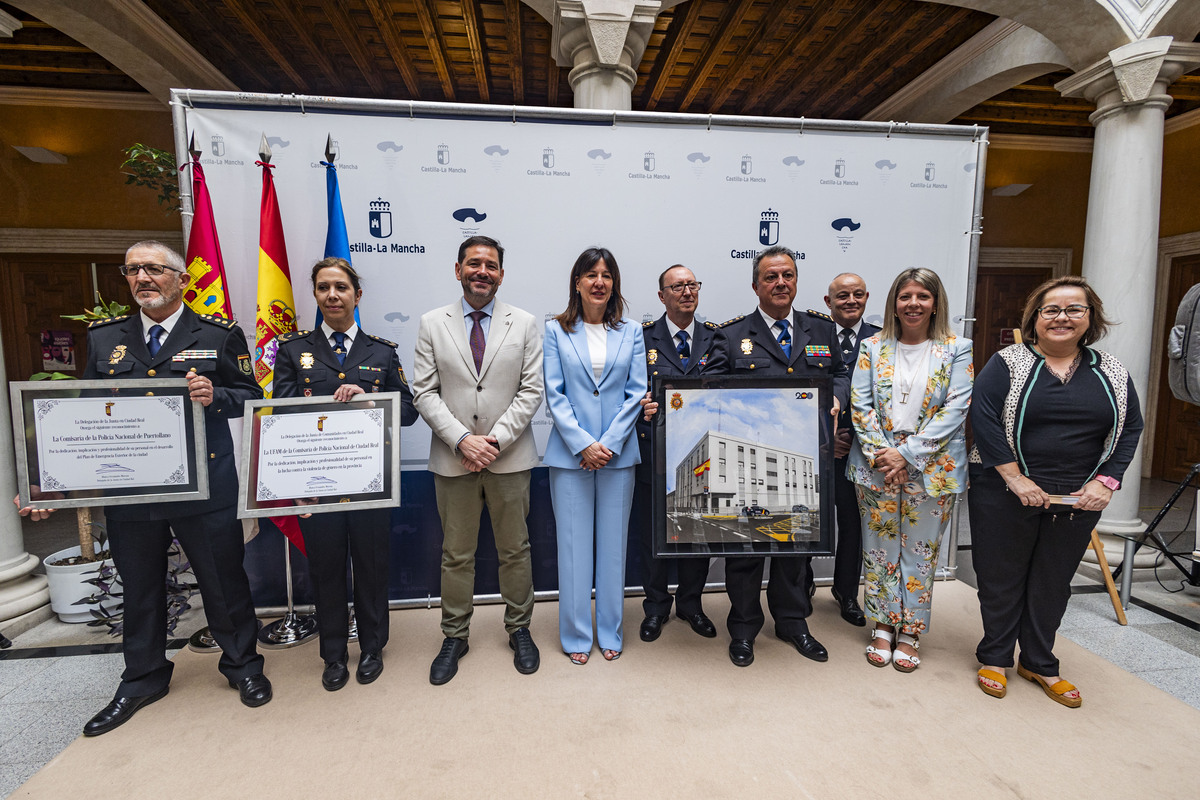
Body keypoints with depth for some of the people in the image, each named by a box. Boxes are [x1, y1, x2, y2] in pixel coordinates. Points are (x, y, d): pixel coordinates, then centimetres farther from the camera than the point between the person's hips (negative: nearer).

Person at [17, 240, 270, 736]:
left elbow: (251, 397, -2)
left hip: (204, 488, -3)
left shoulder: (219, 335, -2)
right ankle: (142, 681, 40)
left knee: (224, 580, 9)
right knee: (139, 589, 19)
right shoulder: (103, 338, 8)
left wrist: (215, 396, -22)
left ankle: (242, 665, 31)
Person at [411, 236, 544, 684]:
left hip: (510, 457, 0)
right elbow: (424, 393, -1)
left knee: (515, 549, 12)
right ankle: (455, 636, 31)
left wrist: (496, 439, -12)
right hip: (452, 457, 1)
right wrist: (462, 439, -13)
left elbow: (531, 390, -2)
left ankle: (519, 630, 31)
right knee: (455, 554, 12)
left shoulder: (524, 324, 3)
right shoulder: (432, 324, 4)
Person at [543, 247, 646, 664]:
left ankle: (610, 633, 26)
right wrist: (582, 443, -12)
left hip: (618, 453, 1)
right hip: (570, 453, -1)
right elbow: (554, 394, -2)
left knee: (613, 544, 10)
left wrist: (609, 443, -9)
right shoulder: (556, 330, 3)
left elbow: (636, 392, 1)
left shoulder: (631, 332, 7)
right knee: (573, 545, 5)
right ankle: (576, 636, 22)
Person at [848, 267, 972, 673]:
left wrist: (907, 453, -15)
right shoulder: (873, 347, 5)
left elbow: (955, 409, -7)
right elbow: (860, 405, 0)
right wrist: (880, 454, -11)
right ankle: (882, 626, 26)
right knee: (879, 548, 9)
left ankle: (910, 632, 25)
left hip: (932, 469, -1)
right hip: (876, 467, 1)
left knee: (920, 552, 9)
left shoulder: (957, 350, 2)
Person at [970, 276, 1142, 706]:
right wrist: (1015, 477, -18)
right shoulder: (1008, 363, -6)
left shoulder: (1111, 373, 7)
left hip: (1078, 500, 4)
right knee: (1001, 578, 8)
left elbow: (1130, 429, 8)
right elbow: (983, 417, -14)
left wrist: (1106, 481, -6)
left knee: (1053, 582, 15)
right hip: (1005, 494, -3)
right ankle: (995, 658, 26)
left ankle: (1039, 664, 33)